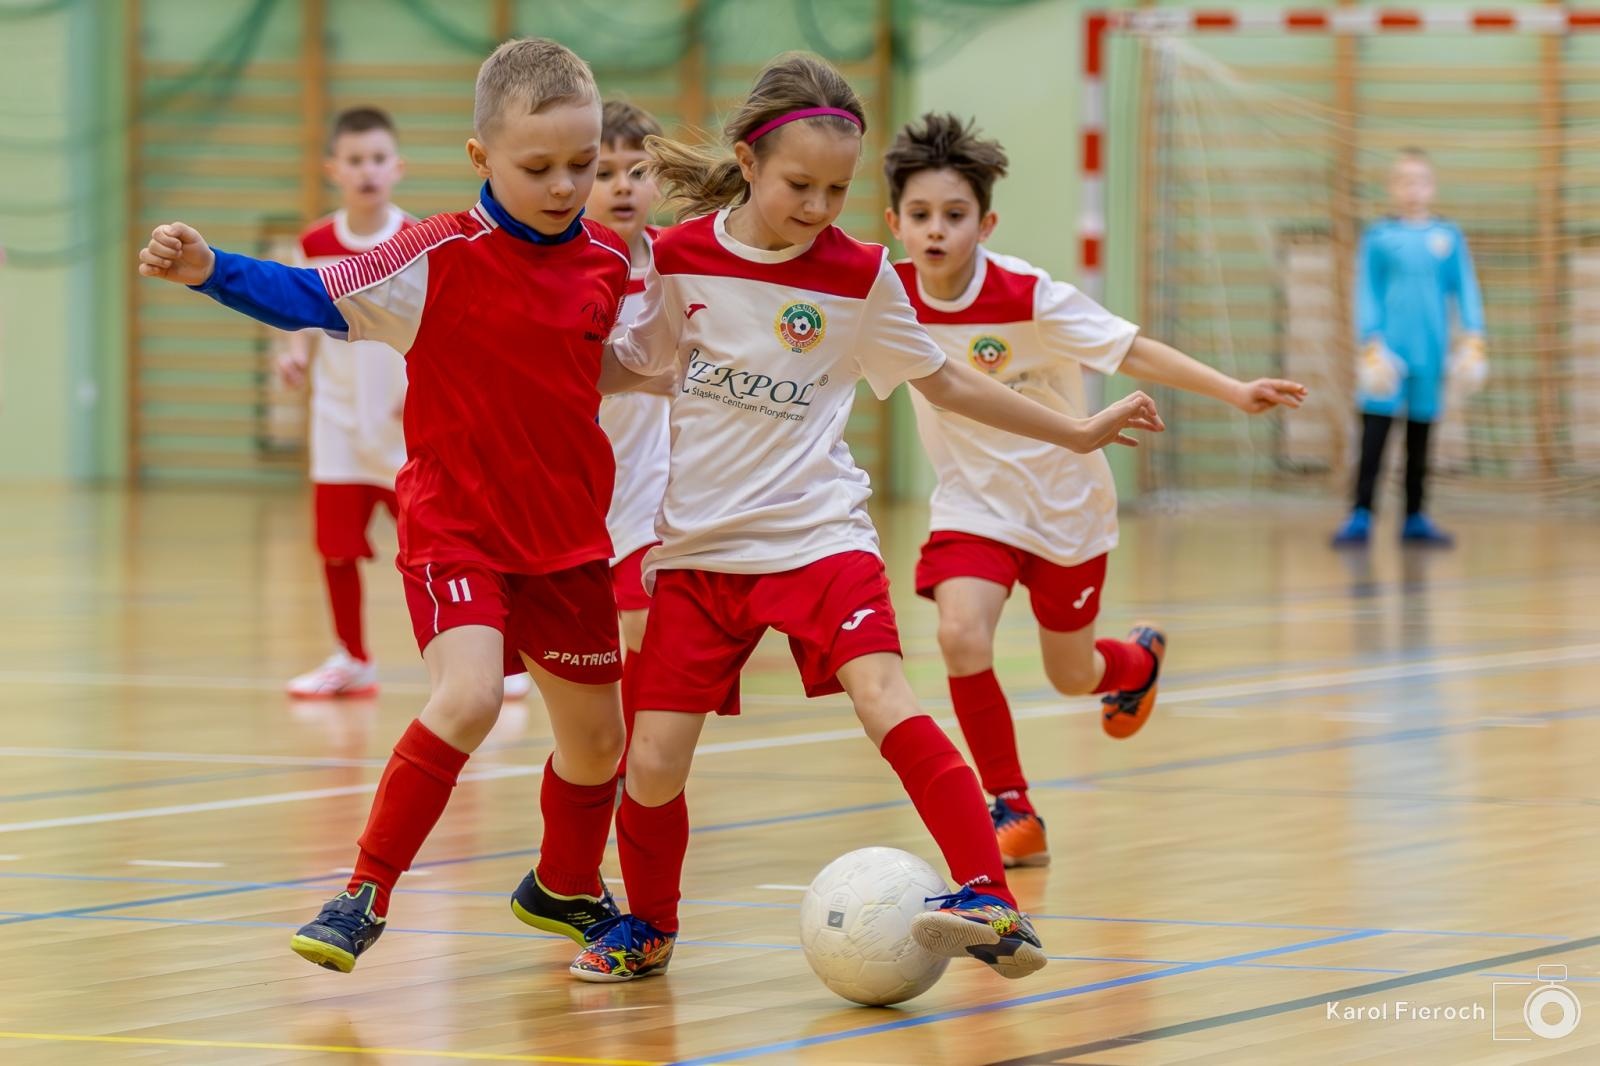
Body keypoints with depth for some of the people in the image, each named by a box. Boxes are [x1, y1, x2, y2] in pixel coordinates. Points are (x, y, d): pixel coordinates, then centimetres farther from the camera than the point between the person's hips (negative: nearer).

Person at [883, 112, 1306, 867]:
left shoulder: (1028, 296, -25)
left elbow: (1129, 349, -18)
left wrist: (1235, 393, -25)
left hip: (1063, 502, -2)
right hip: (972, 501, 2)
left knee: (1072, 678, 12)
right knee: (961, 635, -24)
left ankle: (1141, 657, 53)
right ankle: (1013, 812, -7)